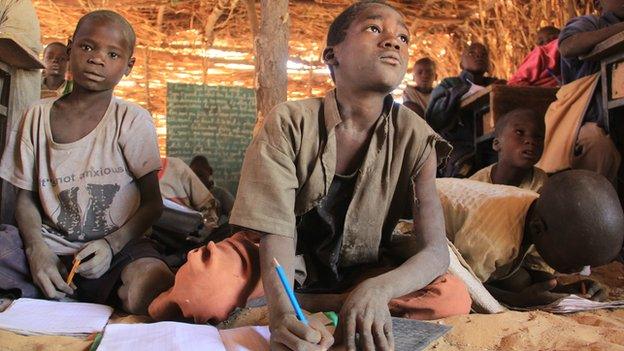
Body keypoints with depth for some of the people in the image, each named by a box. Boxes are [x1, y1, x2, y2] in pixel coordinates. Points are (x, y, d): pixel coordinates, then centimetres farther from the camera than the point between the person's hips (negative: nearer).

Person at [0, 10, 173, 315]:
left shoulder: (132, 120, -1)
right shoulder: (38, 115, 7)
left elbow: (152, 203, 0)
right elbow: (26, 197, 9)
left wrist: (111, 244, -16)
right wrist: (37, 251, -10)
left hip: (117, 246, 0)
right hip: (51, 244, 1)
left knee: (149, 290, -34)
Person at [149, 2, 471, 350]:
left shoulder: (415, 138, -15)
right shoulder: (288, 123, -19)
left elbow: (435, 250, -21)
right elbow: (276, 234, -26)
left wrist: (378, 290, -43)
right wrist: (281, 309, -48)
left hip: (360, 271, 5)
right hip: (286, 263, -4)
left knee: (455, 298, -27)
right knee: (202, 289, -37)